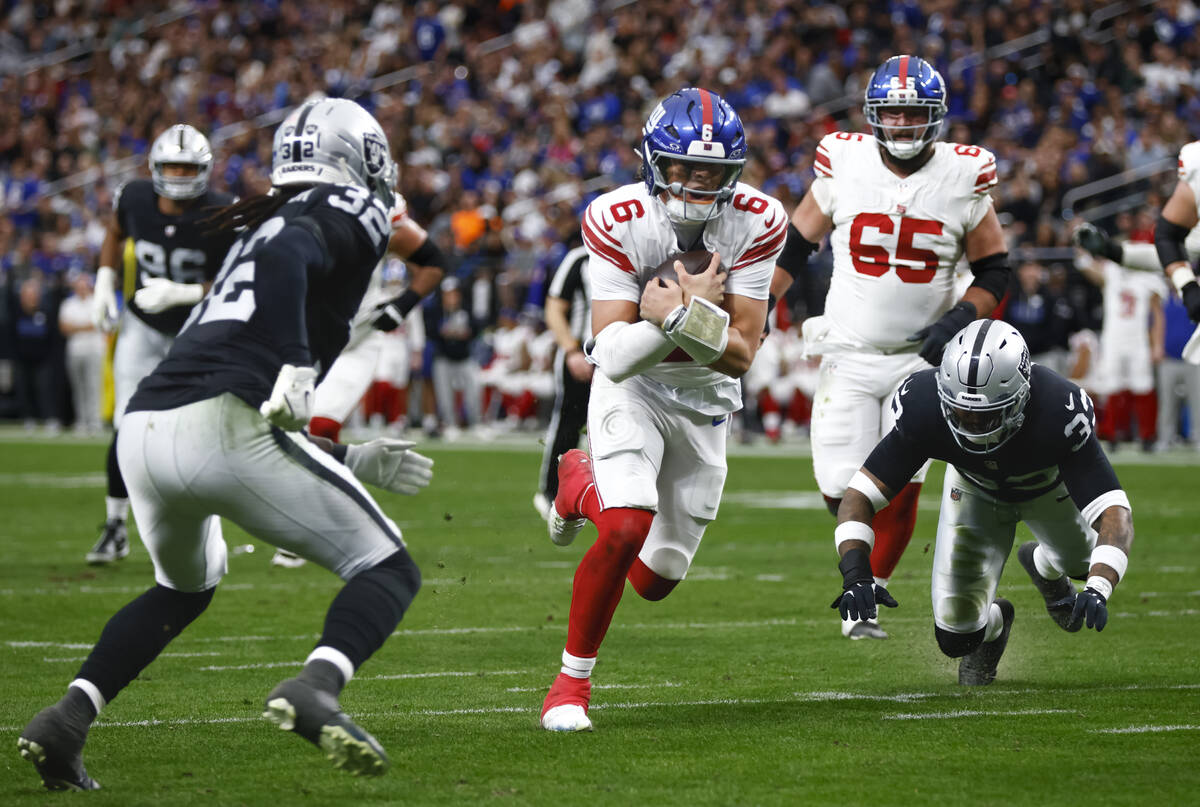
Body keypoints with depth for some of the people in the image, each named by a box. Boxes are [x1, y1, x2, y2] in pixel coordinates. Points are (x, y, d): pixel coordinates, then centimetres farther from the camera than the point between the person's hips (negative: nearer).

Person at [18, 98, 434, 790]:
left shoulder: (263, 230, 33)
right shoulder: (350, 214, 11)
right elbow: (284, 258, -14)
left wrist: (353, 461, 36)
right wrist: (296, 366, -22)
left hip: (145, 429, 8)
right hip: (224, 427, -8)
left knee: (185, 586, 34)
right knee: (390, 571, 3)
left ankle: (67, 719, 18)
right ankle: (315, 688, -25)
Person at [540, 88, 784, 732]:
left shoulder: (756, 223, -17)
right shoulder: (617, 220, -22)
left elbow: (740, 356, -18)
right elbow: (612, 356, -25)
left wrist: (683, 314, -36)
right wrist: (691, 310, -38)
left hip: (705, 400, 3)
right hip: (631, 389, -3)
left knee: (656, 578, 9)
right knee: (627, 530, -27)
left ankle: (583, 484, 41)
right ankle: (572, 680, -8)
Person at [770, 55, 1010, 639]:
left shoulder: (964, 177, -4)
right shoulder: (843, 165, -4)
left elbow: (995, 272, 5)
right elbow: (794, 247, 8)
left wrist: (962, 317, -13)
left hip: (922, 356, 0)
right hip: (849, 355, 0)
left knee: (902, 488, -9)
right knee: (844, 490, -6)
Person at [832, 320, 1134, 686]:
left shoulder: (1058, 415, -45)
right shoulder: (923, 409, -40)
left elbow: (1114, 515, -46)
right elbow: (860, 495, -35)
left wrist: (1098, 591, -63)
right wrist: (856, 574, -51)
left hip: (1048, 486, 0)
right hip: (975, 488, 0)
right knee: (957, 637, -7)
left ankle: (1045, 566, 55)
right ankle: (993, 624, 30)